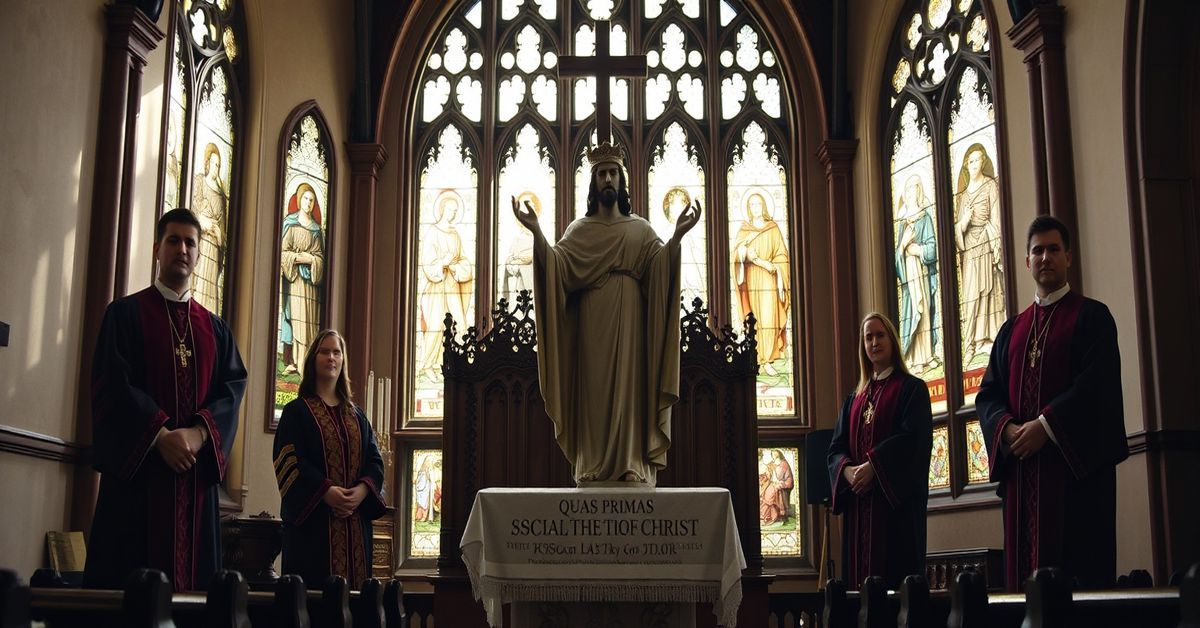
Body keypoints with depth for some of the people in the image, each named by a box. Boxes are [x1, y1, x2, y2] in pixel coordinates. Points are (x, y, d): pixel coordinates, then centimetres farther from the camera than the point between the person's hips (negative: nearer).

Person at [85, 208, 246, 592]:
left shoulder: (215, 328, 16)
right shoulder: (126, 313, 5)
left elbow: (232, 388, 5)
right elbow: (112, 385, -6)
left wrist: (199, 433, -13)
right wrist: (161, 436, -17)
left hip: (197, 470, 4)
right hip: (137, 468, -3)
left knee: (192, 575, 2)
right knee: (131, 577, -5)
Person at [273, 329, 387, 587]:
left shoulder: (356, 414, 17)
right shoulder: (297, 411, 4)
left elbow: (374, 459, 10)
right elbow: (289, 459, -7)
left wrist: (362, 490, -10)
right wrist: (325, 491, -19)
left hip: (355, 523, 4)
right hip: (312, 519, -4)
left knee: (352, 589, 2)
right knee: (312, 589, -7)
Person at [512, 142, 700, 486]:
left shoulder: (640, 229, 14)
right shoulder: (579, 229, 14)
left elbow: (660, 266, -3)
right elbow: (556, 265, -3)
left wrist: (677, 235, -19)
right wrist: (536, 232, -17)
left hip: (629, 326, 0)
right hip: (591, 327, 0)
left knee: (629, 392, -6)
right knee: (593, 396, -3)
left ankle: (631, 469, -9)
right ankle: (592, 471, -3)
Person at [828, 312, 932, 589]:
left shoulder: (912, 388, 3)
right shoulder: (855, 399, 19)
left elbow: (914, 438, -11)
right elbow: (837, 447, 12)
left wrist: (873, 466, -19)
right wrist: (847, 470, -10)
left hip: (897, 501, -5)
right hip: (859, 504, 5)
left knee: (897, 575, -8)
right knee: (862, 576, 2)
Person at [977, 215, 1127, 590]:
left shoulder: (1091, 316, 4)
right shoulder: (1012, 330, 19)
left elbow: (1098, 384, -10)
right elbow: (988, 394, 11)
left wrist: (1046, 425, -17)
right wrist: (1008, 428, -9)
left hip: (1077, 464, -5)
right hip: (1021, 465, 5)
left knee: (1078, 569, -7)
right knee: (1026, 568, 3)